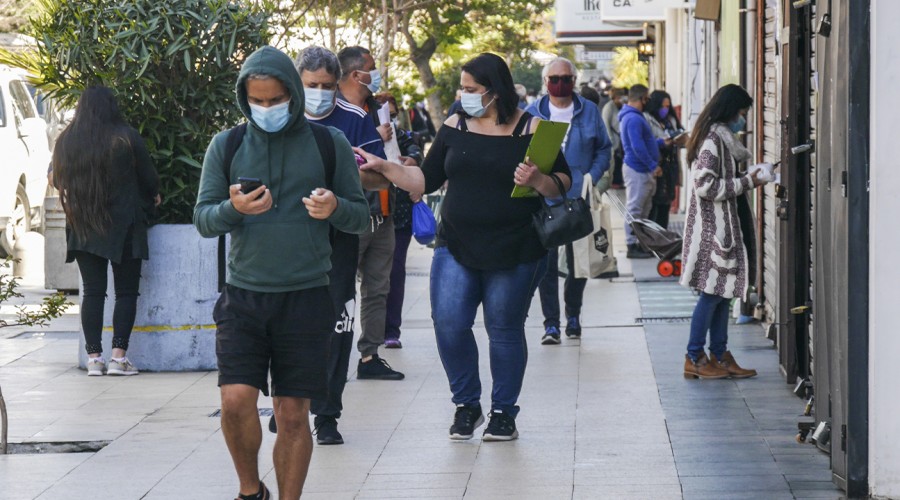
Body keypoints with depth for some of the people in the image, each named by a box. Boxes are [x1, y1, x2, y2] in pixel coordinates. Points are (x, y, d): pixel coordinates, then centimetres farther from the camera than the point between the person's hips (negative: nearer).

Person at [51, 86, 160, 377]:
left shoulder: (66, 141, 2)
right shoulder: (126, 138, -8)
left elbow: (57, 181, 13)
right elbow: (148, 177, -1)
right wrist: (153, 196, 20)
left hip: (82, 229, 3)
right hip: (124, 226, -3)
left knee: (93, 291, 6)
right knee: (126, 291, 3)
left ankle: (94, 357, 1)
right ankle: (119, 356, -4)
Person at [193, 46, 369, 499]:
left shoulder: (329, 144, 3)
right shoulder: (226, 146, 5)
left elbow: (362, 216, 6)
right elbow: (203, 219, 4)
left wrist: (335, 209, -17)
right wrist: (234, 209, -18)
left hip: (306, 297, 0)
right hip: (243, 296, 1)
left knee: (293, 415, 1)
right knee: (236, 401, -11)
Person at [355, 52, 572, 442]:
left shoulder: (531, 131, -3)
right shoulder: (454, 128, 7)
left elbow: (563, 183, -1)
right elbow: (426, 180, 11)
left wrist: (537, 180, -21)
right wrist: (384, 167, 1)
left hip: (515, 252, -3)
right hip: (457, 248, 3)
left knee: (504, 330, 4)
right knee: (448, 325, -7)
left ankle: (503, 413, 19)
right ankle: (466, 405, 12)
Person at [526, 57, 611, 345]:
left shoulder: (589, 112, 5)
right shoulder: (532, 114, 4)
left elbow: (603, 149, 10)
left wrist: (592, 178, -5)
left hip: (579, 200, 1)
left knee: (579, 261, 8)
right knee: (546, 262, -6)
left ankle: (573, 315, 25)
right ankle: (551, 321, -1)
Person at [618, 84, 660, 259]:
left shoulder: (633, 117, 15)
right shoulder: (634, 119, -19)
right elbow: (638, 147, -24)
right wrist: (653, 166, -19)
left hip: (643, 170, 11)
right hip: (638, 170, -11)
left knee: (643, 211, 16)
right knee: (635, 210, -5)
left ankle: (640, 244, 22)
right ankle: (632, 246, -2)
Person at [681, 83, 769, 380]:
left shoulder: (722, 139, 16)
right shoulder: (712, 141, -15)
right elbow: (705, 185, -22)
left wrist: (749, 178, 10)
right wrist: (746, 183, -16)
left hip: (724, 228, 10)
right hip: (713, 230, -10)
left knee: (722, 292, 10)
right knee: (712, 292, -6)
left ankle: (719, 355, 13)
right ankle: (694, 358, 0)